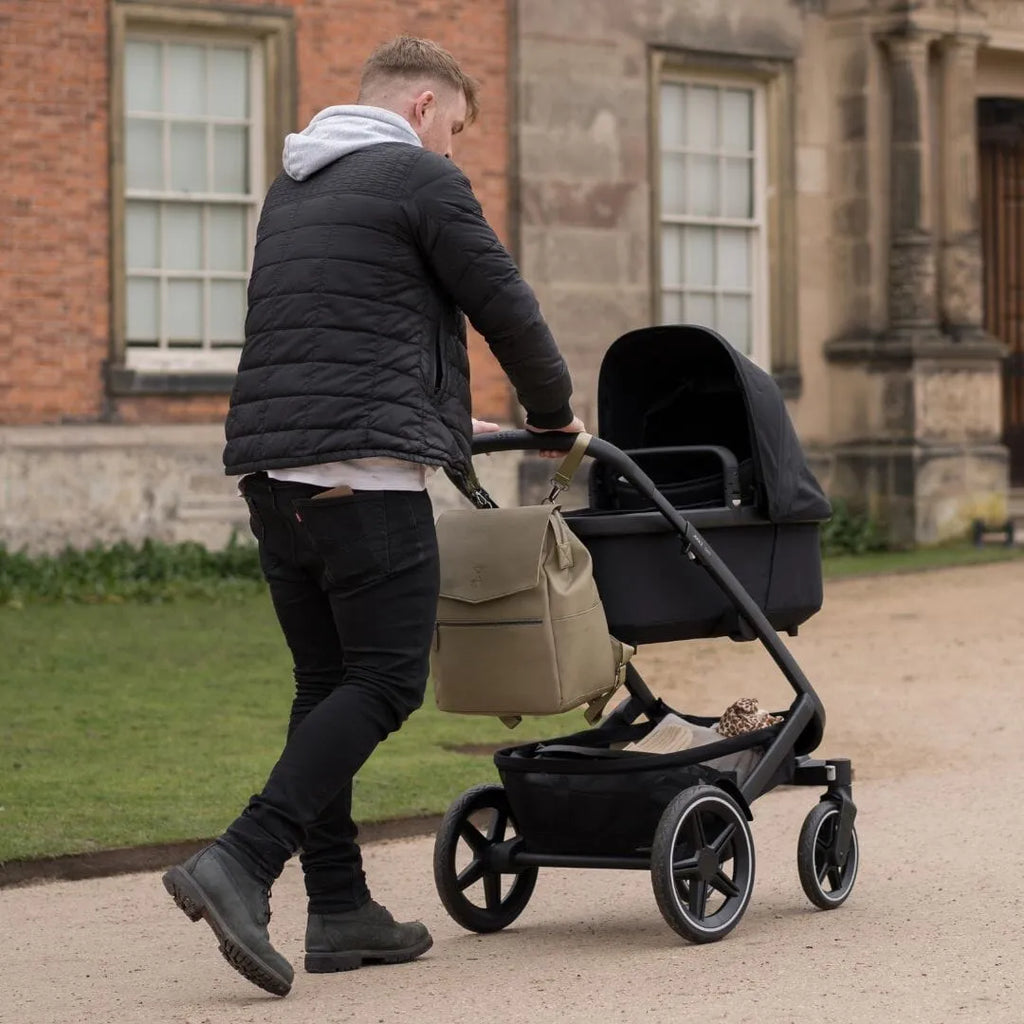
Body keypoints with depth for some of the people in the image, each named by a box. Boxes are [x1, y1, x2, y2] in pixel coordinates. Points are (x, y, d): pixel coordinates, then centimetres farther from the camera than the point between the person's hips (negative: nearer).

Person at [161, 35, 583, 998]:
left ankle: (340, 909, 11)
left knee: (326, 682, 12)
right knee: (385, 680, -6)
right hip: (364, 471, -8)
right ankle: (242, 862, -18)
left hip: (268, 464, 8)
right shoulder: (421, 177, -1)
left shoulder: (292, 188, 24)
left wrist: (445, 418, 41)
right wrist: (556, 413, 20)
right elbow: (505, 306, 2)